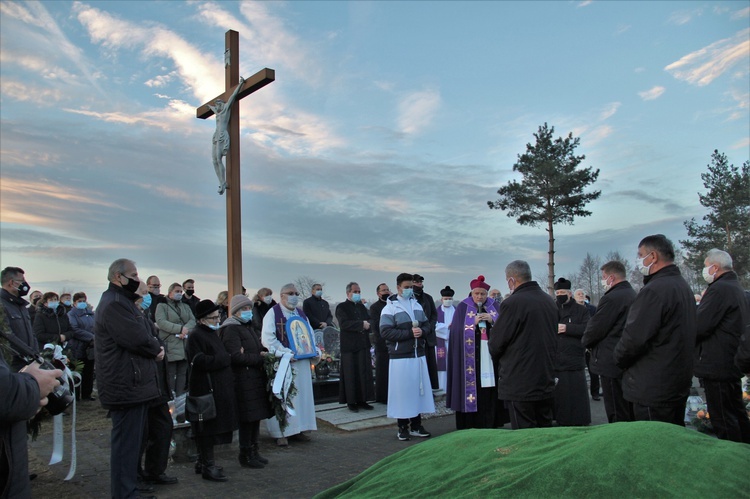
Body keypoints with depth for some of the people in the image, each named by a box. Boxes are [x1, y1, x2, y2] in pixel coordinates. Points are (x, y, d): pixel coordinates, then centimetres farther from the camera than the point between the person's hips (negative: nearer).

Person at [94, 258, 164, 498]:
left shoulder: (122, 301, 19)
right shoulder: (114, 304, -17)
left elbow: (144, 333, 19)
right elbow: (137, 339, -26)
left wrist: (154, 347, -1)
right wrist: (157, 349, -8)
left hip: (133, 384, 11)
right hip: (126, 386, -11)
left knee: (132, 439, 20)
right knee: (127, 440, -3)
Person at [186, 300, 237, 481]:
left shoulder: (212, 332, 17)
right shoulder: (196, 335, -13)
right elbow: (201, 361, -22)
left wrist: (227, 358, 4)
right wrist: (228, 358, -15)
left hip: (219, 387, 9)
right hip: (206, 387, -9)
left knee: (210, 428, 15)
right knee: (208, 427, -3)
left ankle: (204, 462, 25)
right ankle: (208, 466, 5)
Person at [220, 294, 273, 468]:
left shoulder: (249, 327, 20)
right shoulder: (231, 329, -10)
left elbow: (259, 348, 28)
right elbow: (236, 356, -19)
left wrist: (265, 353, 5)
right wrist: (260, 357, -14)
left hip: (256, 378, 9)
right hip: (243, 380, -9)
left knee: (256, 417, 13)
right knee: (247, 419, -2)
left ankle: (253, 451, 25)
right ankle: (245, 455, 11)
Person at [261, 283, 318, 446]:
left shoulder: (301, 313, 13)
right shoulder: (273, 313, -6)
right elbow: (267, 338, -15)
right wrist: (285, 353, -23)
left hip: (301, 361, 6)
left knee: (302, 395, 9)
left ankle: (298, 429, 19)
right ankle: (280, 433, 7)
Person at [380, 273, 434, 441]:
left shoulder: (417, 305, 12)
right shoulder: (390, 308, -7)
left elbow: (427, 324, 15)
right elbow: (386, 331, -15)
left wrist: (422, 331, -8)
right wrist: (410, 333, -18)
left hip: (419, 355, 6)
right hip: (400, 356, -6)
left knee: (419, 389, 9)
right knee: (402, 390, 0)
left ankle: (416, 426, 20)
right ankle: (403, 427, 12)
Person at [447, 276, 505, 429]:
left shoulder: (495, 306, 11)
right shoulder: (463, 307, 3)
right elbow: (457, 330, -4)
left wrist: (492, 320, -11)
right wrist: (474, 322, -14)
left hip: (491, 354, 2)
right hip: (470, 357, -2)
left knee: (490, 392, 1)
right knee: (472, 389, -3)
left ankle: (491, 426, 11)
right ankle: (471, 427, 5)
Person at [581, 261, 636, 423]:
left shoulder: (612, 298, -19)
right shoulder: (633, 295, 11)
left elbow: (594, 329, -16)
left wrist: (586, 342, 5)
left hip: (612, 364, -9)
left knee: (617, 417, -1)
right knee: (630, 413, 17)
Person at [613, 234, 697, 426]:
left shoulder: (654, 290, -21)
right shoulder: (683, 286, 12)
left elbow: (634, 337, -25)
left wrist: (619, 357, -5)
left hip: (653, 389, -10)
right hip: (681, 384, 10)